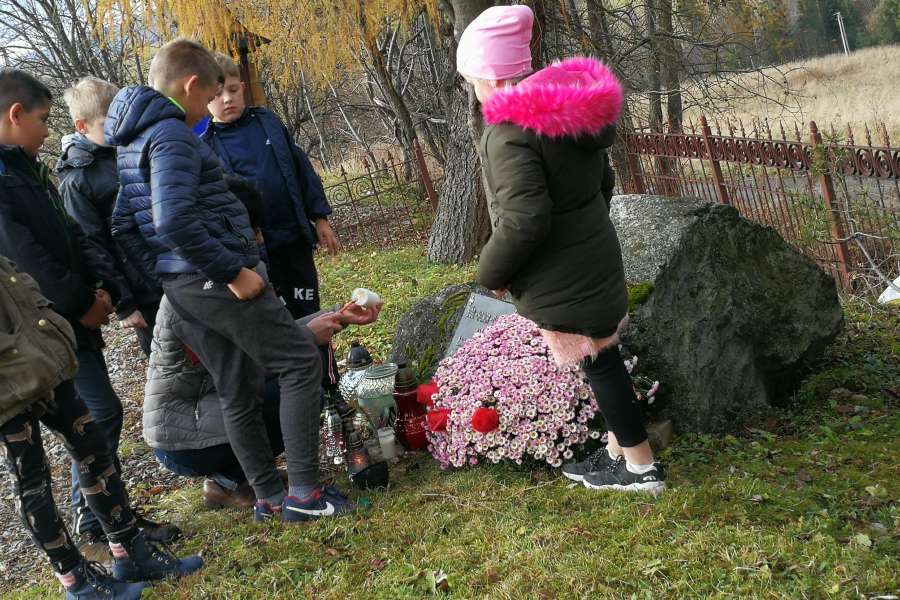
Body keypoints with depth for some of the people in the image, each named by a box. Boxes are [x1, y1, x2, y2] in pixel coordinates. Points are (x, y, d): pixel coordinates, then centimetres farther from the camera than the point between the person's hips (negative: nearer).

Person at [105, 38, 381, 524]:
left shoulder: (132, 142, 16)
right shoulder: (172, 134, -15)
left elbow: (123, 225, 19)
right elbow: (174, 220, -28)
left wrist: (166, 273, 19)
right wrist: (231, 272, -21)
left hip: (183, 286, 10)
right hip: (219, 280, -10)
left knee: (237, 393, 15)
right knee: (300, 360, 0)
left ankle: (271, 497, 24)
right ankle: (304, 492, 2)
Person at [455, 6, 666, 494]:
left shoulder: (510, 130, -24)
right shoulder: (572, 110, 5)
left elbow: (525, 219, -29)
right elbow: (602, 181, 15)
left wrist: (492, 272, -12)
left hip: (562, 278, -9)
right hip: (593, 260, 9)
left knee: (599, 362, 3)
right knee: (602, 358, 17)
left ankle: (642, 467, 16)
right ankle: (619, 451, 31)